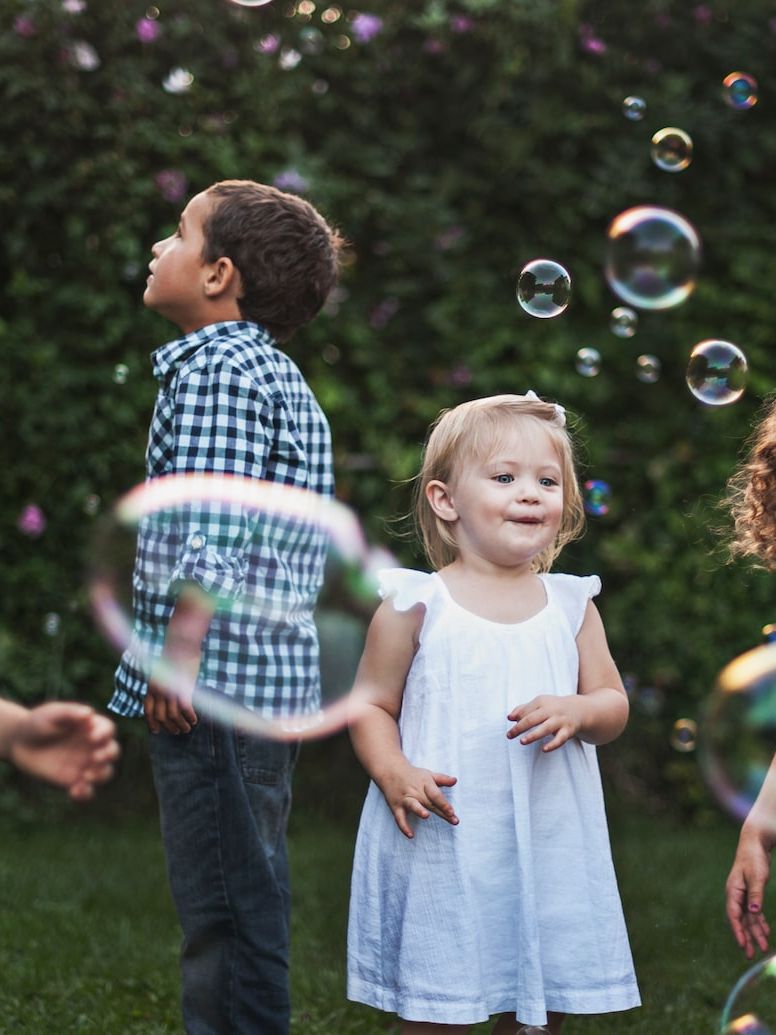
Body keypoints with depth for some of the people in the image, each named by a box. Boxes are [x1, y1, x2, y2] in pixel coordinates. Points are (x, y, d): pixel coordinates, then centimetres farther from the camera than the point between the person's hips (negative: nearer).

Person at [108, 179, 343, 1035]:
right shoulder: (276, 375, 19)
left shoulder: (215, 368, -12)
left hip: (218, 674, -10)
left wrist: (179, 651, -18)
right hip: (268, 675, 10)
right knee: (241, 893, 16)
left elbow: (211, 523, -20)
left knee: (224, 900, -5)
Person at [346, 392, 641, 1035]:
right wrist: (394, 773, -16)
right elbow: (372, 704, 1)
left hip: (547, 848, 3)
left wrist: (576, 712, -14)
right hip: (441, 842, -3)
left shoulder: (571, 607, 7)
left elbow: (614, 707, 8)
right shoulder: (416, 606, -3)